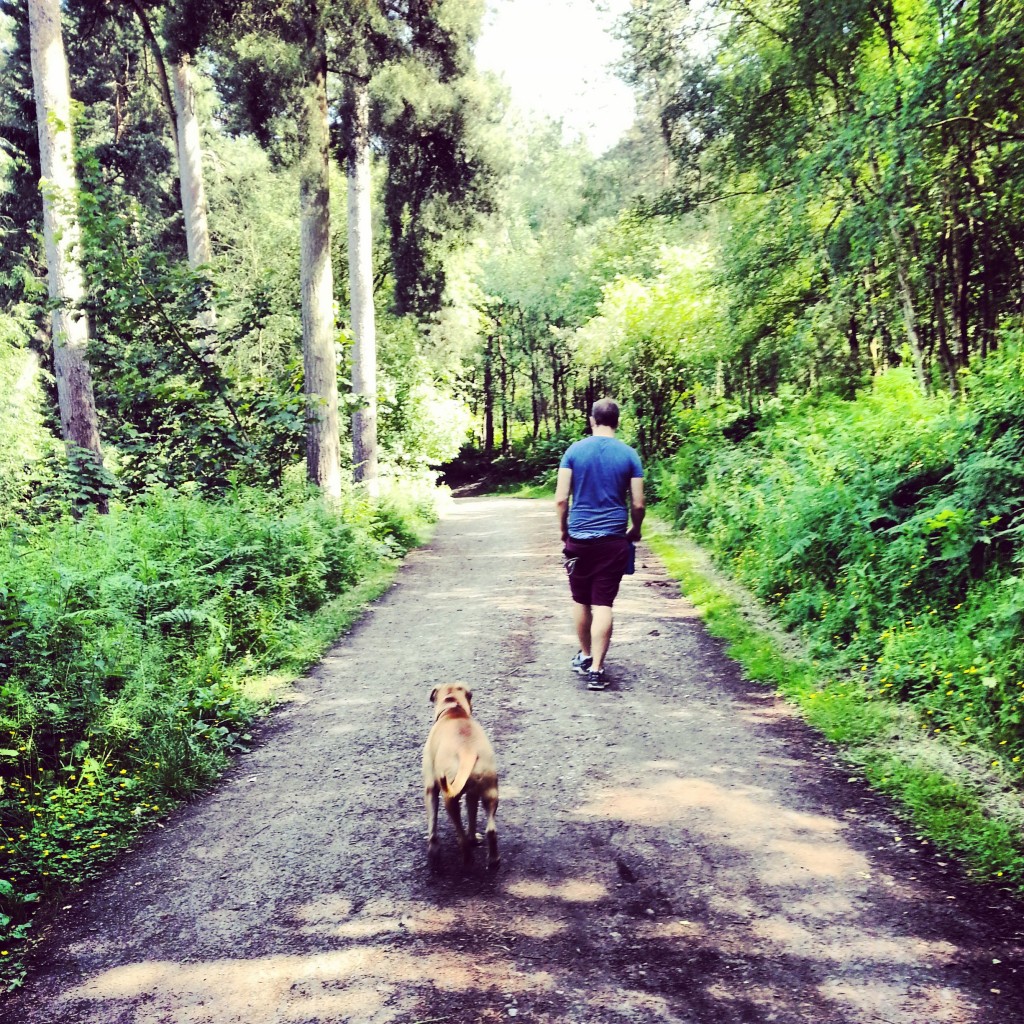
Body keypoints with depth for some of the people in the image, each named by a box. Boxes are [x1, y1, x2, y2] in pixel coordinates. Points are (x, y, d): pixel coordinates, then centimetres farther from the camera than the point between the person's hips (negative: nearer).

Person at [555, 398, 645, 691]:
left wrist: (564, 530, 12)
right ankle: (596, 668, -2)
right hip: (613, 540, 0)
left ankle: (585, 656, 29)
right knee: (603, 605, 1)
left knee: (580, 601, 15)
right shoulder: (629, 455, -1)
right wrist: (635, 531, 18)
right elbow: (638, 504, -1)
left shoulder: (574, 451, -1)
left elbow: (561, 499, -4)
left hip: (579, 538, 0)